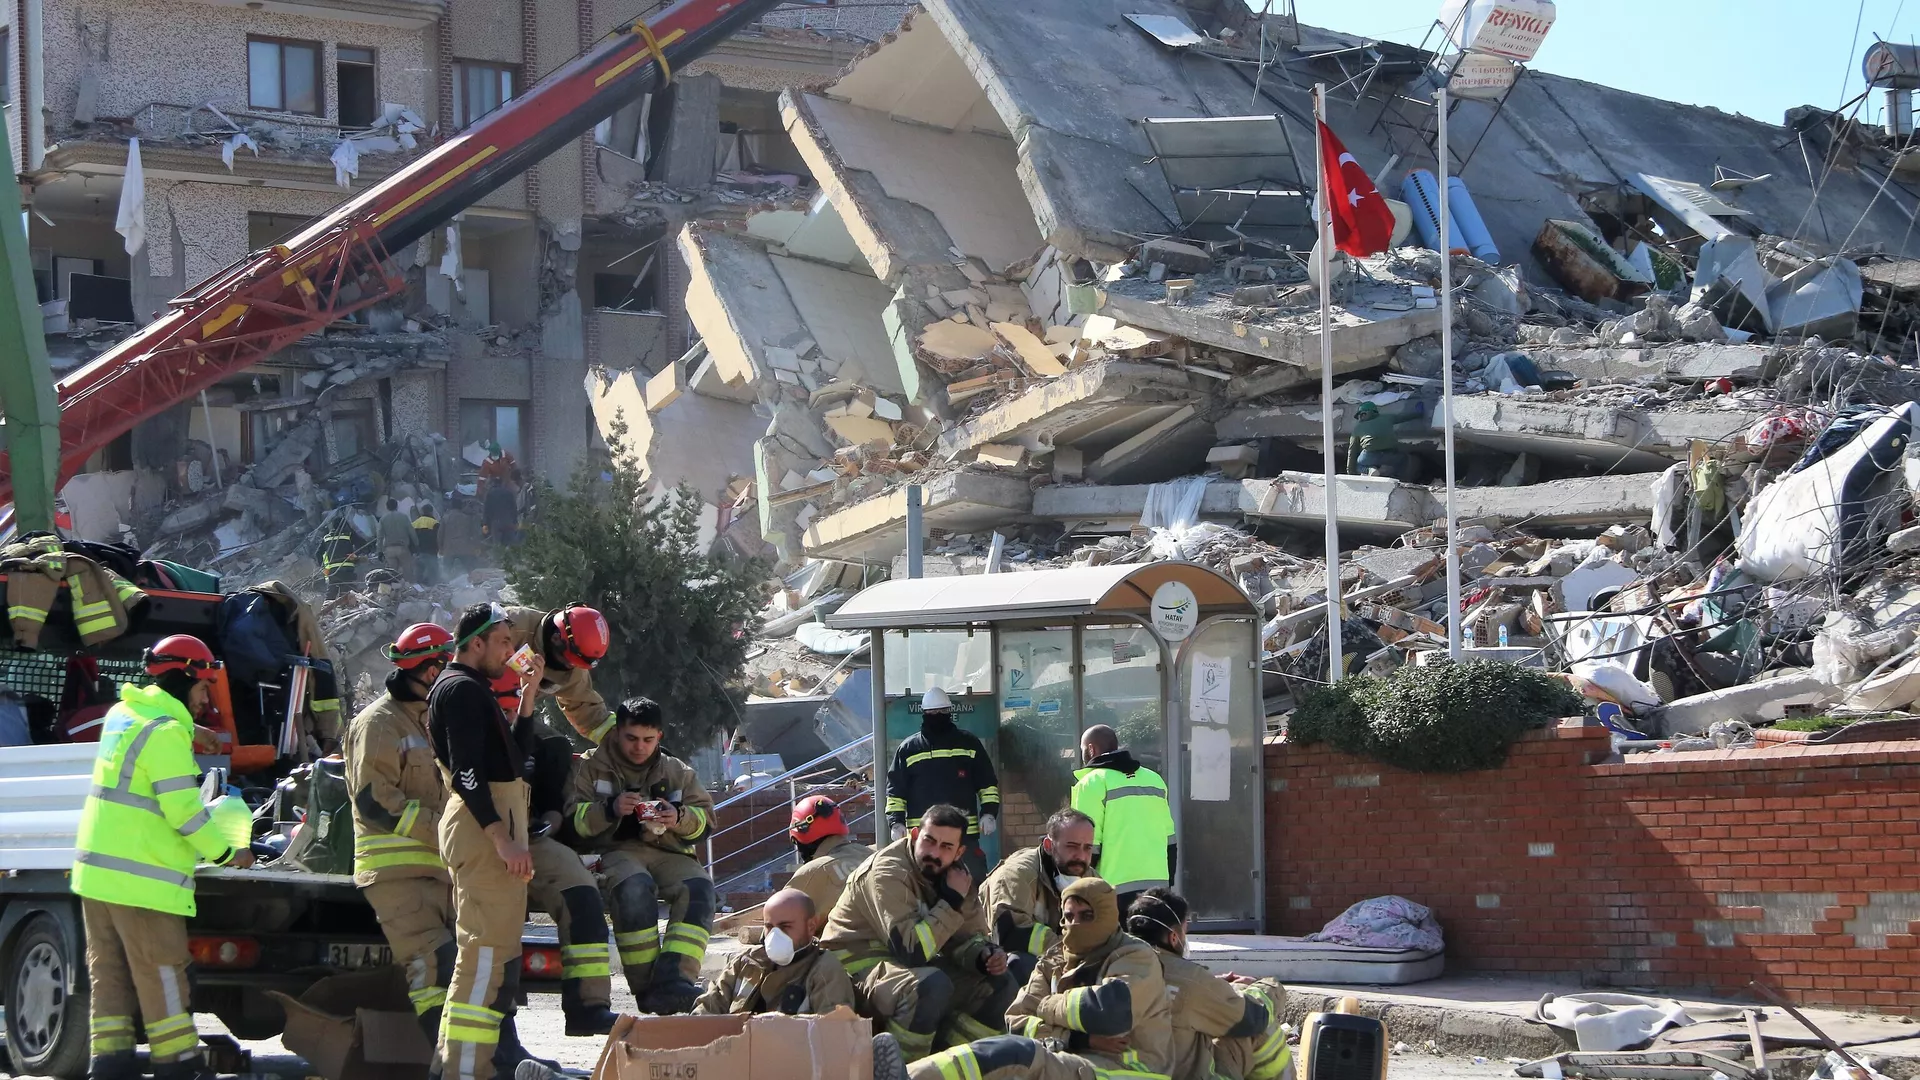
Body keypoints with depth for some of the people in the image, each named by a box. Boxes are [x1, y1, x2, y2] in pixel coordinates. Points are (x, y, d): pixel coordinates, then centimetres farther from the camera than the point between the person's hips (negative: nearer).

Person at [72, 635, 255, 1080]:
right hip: (142, 879, -8)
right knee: (162, 978, -2)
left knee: (110, 975, 10)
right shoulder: (167, 731, -14)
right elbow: (184, 810, -16)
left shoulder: (122, 715, 13)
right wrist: (227, 854, -5)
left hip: (96, 871, 8)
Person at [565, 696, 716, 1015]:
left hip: (667, 851, 3)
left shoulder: (677, 771, 19)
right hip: (615, 850, -3)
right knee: (634, 887, -39)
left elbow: (705, 818, 14)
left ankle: (672, 982, -41)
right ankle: (646, 986, -33)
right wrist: (610, 809, -18)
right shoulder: (592, 766, 10)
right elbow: (574, 820, 0)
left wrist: (680, 818, -9)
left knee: (698, 888, -31)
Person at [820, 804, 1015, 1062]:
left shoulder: (952, 872, 1)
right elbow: (912, 949, -31)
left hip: (914, 963, 8)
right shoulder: (888, 871, -23)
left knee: (1001, 986, -2)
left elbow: (967, 937, 7)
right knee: (932, 985, -36)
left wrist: (985, 955, -17)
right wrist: (953, 900, -24)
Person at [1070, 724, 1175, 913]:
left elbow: (1088, 846, -10)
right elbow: (1170, 840, 17)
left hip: (1116, 889, -6)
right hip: (1157, 886, 6)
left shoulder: (1092, 783, -4)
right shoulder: (1154, 779, 15)